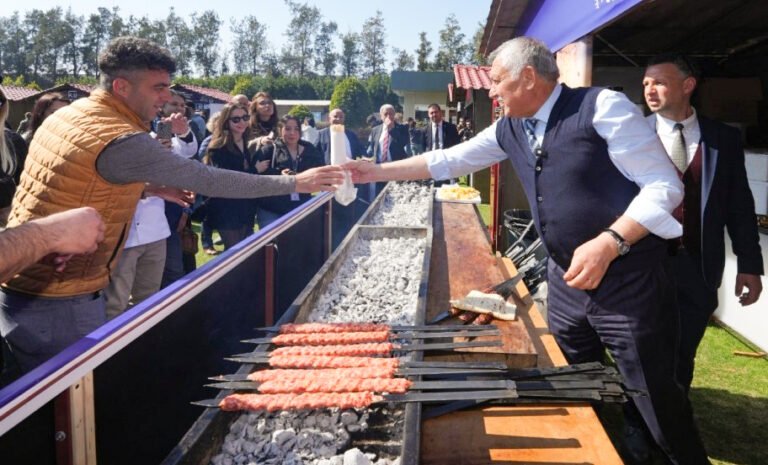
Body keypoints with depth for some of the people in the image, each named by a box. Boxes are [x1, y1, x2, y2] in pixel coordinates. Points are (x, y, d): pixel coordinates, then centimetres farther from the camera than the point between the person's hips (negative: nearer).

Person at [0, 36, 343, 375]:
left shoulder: (67, 114, 7)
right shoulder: (122, 142, -21)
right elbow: (208, 180, -20)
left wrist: (149, 188, 13)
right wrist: (295, 183, -13)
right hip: (58, 304, -9)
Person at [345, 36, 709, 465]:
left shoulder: (601, 107, -13)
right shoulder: (509, 129, 8)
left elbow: (664, 186, -15)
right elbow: (448, 161, 18)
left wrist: (609, 242, -27)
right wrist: (379, 171, 18)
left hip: (629, 281, -6)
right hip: (567, 280, 7)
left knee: (656, 402, 2)